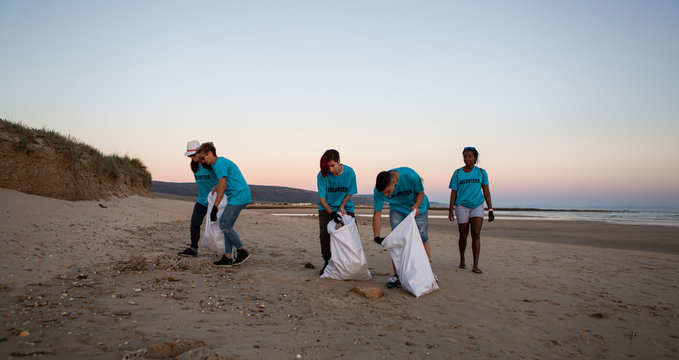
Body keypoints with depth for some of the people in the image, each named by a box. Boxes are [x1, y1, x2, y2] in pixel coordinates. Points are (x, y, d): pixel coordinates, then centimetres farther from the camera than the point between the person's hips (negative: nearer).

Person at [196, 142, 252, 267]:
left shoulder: (220, 163, -12)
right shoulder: (221, 162, 20)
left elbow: (223, 186, -18)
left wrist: (215, 207, -17)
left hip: (238, 196, -10)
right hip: (237, 197, 10)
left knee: (224, 225, -12)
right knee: (227, 226, 6)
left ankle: (242, 251, -3)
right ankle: (227, 258, 7)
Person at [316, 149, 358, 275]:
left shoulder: (349, 172, -13)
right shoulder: (322, 175, -16)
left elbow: (349, 193, -2)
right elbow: (321, 198, -15)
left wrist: (342, 206, -19)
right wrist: (331, 213, -29)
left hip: (346, 207, 1)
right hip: (326, 208, 0)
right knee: (325, 234, -13)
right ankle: (328, 262, 3)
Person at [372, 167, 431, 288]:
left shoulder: (410, 176, -36)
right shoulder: (379, 190, -27)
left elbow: (421, 193, -15)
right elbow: (377, 214, -18)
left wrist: (416, 206, -34)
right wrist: (376, 236, -25)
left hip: (418, 207, -1)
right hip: (397, 209, 1)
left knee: (423, 239, 1)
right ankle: (397, 276, -1)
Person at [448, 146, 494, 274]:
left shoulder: (481, 172, 3)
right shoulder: (457, 173, 2)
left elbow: (486, 191, 6)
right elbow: (453, 192, 2)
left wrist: (490, 210, 2)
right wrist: (451, 210, -3)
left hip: (477, 206, 0)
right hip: (462, 206, 0)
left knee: (476, 235, -11)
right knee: (463, 236, 5)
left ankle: (475, 265, -10)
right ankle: (462, 259, 28)